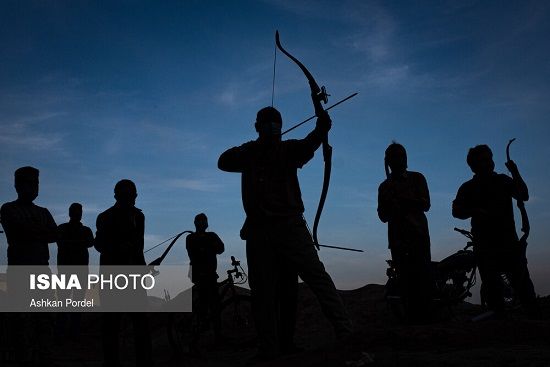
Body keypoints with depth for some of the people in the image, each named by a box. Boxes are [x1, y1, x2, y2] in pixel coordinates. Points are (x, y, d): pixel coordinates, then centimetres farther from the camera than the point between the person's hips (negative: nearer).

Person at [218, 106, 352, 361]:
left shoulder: (289, 149, 6)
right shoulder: (249, 153, 14)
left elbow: (308, 146, -14)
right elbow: (224, 162, 3)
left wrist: (321, 129, -35)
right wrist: (252, 149, -10)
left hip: (290, 225, -2)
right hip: (258, 229, 2)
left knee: (316, 275, -12)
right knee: (263, 291, 3)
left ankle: (344, 331, -13)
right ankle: (270, 348, 9)